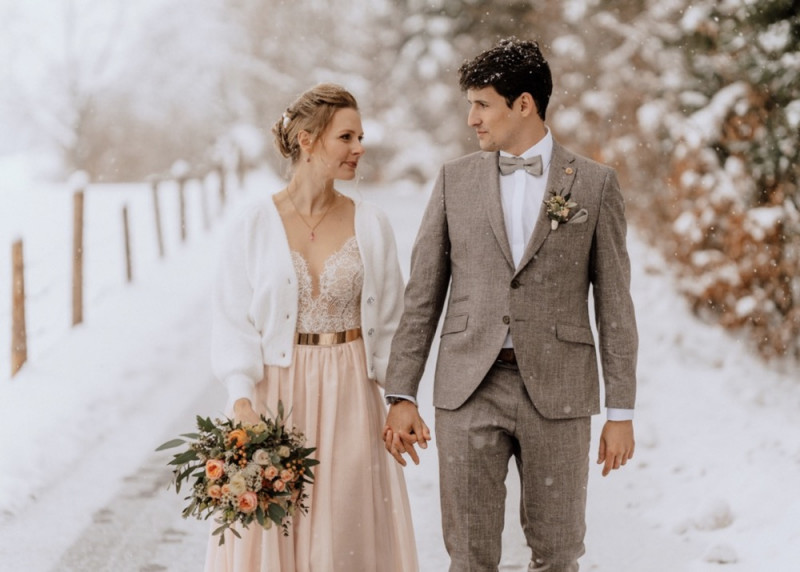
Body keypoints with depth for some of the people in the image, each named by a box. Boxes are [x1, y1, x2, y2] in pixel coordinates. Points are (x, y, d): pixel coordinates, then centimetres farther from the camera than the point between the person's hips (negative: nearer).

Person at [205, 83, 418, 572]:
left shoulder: (372, 226, 2)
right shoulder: (255, 226, -4)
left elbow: (391, 322, 6)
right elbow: (234, 324, -5)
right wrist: (241, 399, -17)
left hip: (350, 399, 2)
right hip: (277, 392, -1)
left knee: (346, 526, 5)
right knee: (270, 528, 4)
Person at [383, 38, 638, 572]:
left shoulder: (595, 183, 2)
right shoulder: (455, 179, 7)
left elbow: (614, 303, 3)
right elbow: (422, 296, 7)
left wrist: (622, 412, 0)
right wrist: (401, 395, 1)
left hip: (557, 392, -1)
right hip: (470, 389, 1)